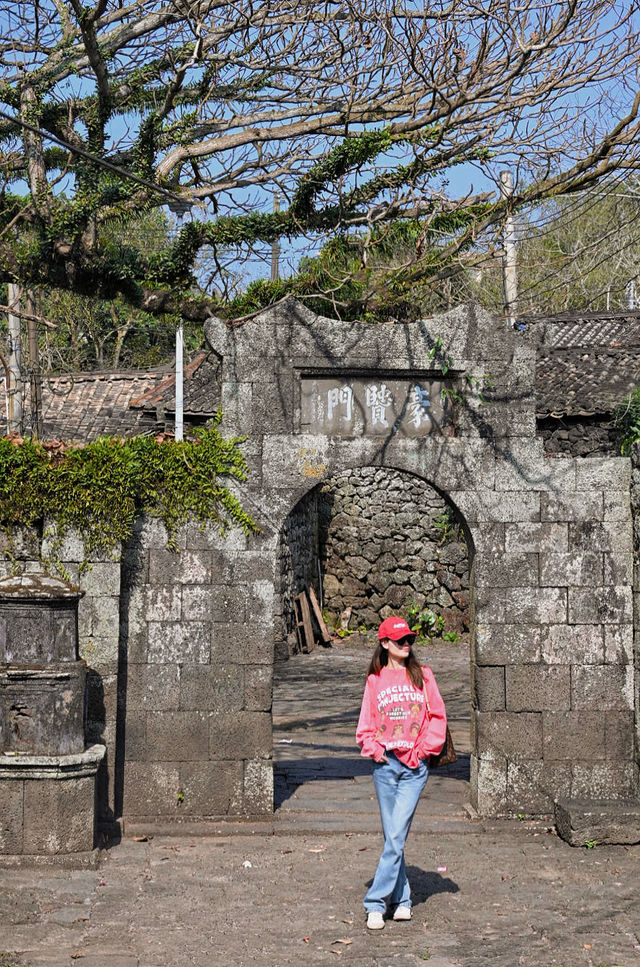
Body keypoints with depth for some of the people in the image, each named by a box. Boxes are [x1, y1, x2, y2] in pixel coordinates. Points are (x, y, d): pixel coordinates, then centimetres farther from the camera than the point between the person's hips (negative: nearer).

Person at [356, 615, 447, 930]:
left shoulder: (423, 675, 7)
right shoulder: (375, 679, 8)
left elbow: (438, 716, 6)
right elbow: (366, 723, 11)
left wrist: (425, 749, -3)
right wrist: (373, 748, -4)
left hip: (415, 765, -1)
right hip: (384, 763, 1)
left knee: (396, 836, -9)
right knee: (393, 837, 4)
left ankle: (376, 902, -5)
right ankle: (401, 899, 15)